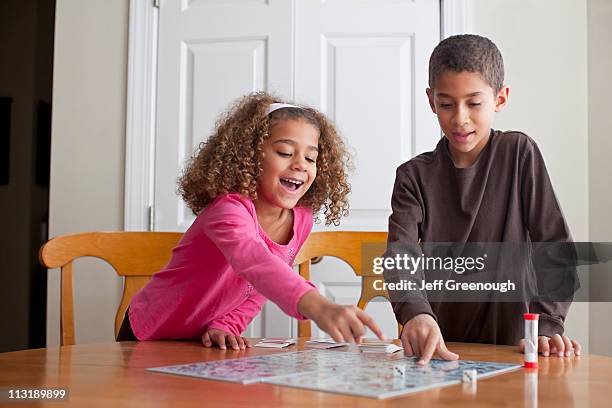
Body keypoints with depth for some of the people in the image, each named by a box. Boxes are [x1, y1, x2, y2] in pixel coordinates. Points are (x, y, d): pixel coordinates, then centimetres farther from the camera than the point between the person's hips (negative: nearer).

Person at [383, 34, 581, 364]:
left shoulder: (520, 153, 2)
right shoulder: (414, 176, 4)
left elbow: (554, 243, 1)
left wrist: (546, 324, -12)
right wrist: (415, 312, -31)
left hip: (507, 345, -2)